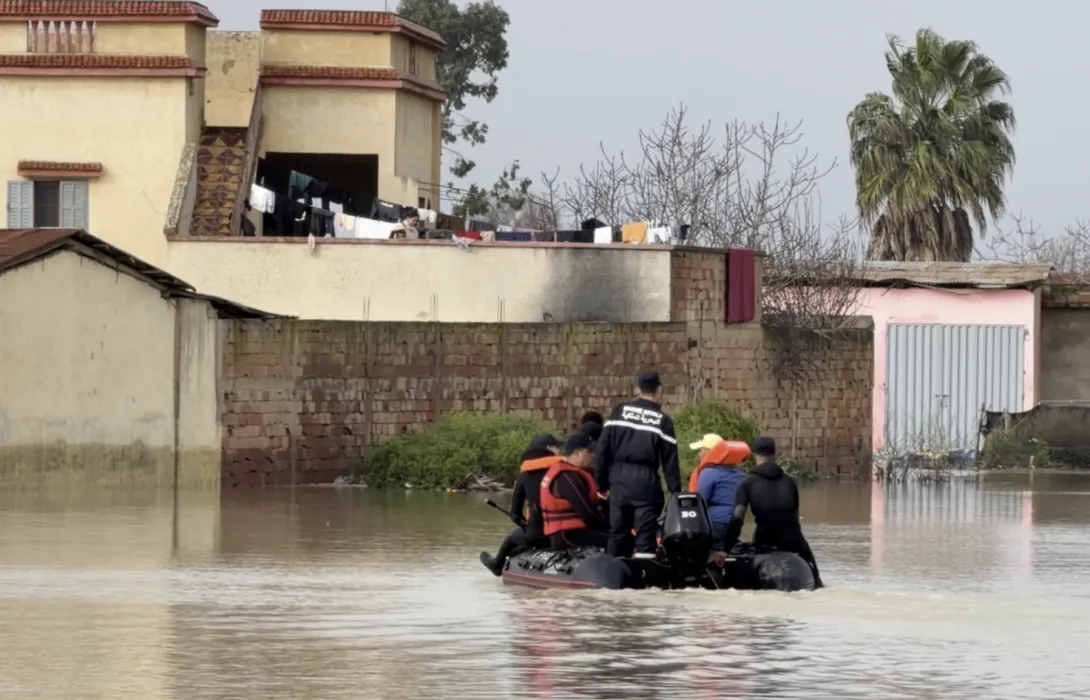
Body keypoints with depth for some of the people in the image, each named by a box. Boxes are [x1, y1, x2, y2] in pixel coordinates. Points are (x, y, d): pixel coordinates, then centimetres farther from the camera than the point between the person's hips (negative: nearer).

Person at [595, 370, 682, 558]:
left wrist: (602, 482, 9)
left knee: (618, 532, 14)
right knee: (646, 535, -4)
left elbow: (603, 449, 3)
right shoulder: (663, 420, -1)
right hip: (646, 481, -3)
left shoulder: (619, 412, 6)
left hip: (619, 479, 3)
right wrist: (676, 492, 2)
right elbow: (670, 460, -2)